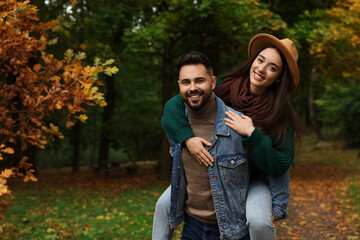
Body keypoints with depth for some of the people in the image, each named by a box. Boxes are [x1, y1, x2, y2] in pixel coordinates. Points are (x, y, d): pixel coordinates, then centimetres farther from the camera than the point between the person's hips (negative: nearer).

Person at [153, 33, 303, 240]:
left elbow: (280, 166, -23)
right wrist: (187, 138, -34)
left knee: (257, 220, -31)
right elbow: (173, 106, -18)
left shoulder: (278, 112, -20)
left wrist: (251, 134, -34)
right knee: (165, 204, -5)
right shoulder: (223, 87, -15)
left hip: (254, 177, -3)